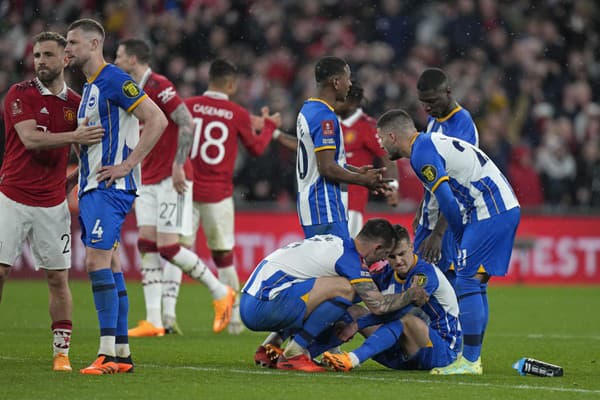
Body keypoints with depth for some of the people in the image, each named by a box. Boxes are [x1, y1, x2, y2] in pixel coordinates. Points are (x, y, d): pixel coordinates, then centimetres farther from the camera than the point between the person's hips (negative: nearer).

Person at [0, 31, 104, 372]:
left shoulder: (76, 103, 7)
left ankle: (62, 351, 9)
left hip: (53, 204, 3)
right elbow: (31, 139, -19)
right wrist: (74, 136, -29)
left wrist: (71, 182, -1)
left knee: (58, 278, 3)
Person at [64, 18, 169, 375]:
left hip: (110, 187, -10)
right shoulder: (90, 88, 19)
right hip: (92, 186, 10)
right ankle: (122, 353, 12)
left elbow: (157, 120, -18)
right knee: (109, 265, 9)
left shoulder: (114, 80, -11)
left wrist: (127, 165, -19)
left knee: (98, 259, -17)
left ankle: (109, 352, -20)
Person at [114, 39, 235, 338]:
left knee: (168, 248, -12)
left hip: (171, 178, -9)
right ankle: (154, 321, -5)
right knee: (147, 246, -2)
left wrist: (178, 166, -22)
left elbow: (187, 124, -19)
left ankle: (221, 293, 6)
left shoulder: (158, 86, -12)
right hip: (148, 180, 9)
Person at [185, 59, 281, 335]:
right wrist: (269, 125, 32)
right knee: (223, 255, 12)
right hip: (219, 195, 0)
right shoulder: (238, 114, -1)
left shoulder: (188, 106, -1)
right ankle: (234, 318, 17)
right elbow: (257, 148, 13)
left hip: (187, 189, 0)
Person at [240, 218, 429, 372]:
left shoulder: (333, 241, 18)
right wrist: (410, 296, 8)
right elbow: (378, 305, -9)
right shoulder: (349, 257, -10)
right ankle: (292, 355, -10)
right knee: (343, 287, -17)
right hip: (263, 307, -10)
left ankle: (271, 347, 16)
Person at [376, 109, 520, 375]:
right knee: (474, 283, 13)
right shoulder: (432, 143, 21)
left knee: (467, 281, -10)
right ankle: (472, 356, 15)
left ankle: (469, 361, -11)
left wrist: (461, 237, -3)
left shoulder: (422, 153, -11)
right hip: (506, 207, 10)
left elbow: (447, 201, -17)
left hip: (491, 211, -10)